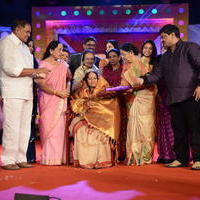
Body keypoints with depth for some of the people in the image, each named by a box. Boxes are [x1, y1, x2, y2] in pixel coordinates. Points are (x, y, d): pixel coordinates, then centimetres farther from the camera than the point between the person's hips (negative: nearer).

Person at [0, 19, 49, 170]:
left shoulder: (24, 47, 23)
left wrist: (38, 74, 3)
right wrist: (36, 71, -12)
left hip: (27, 93, 8)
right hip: (12, 93, -8)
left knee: (25, 127, 8)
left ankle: (20, 159, 14)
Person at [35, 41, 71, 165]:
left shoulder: (63, 64, 11)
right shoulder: (43, 64, -5)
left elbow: (69, 78, 23)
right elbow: (41, 84, -12)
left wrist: (67, 90, 6)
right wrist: (57, 92, -14)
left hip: (61, 101, 5)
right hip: (48, 100, -4)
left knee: (60, 127, 1)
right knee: (49, 127, -5)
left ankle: (59, 157, 5)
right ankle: (49, 158, -1)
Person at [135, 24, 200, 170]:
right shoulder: (166, 56, 23)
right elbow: (157, 74, 17)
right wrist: (144, 80, 1)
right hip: (174, 98, 7)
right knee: (178, 130, 8)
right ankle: (181, 159, 15)